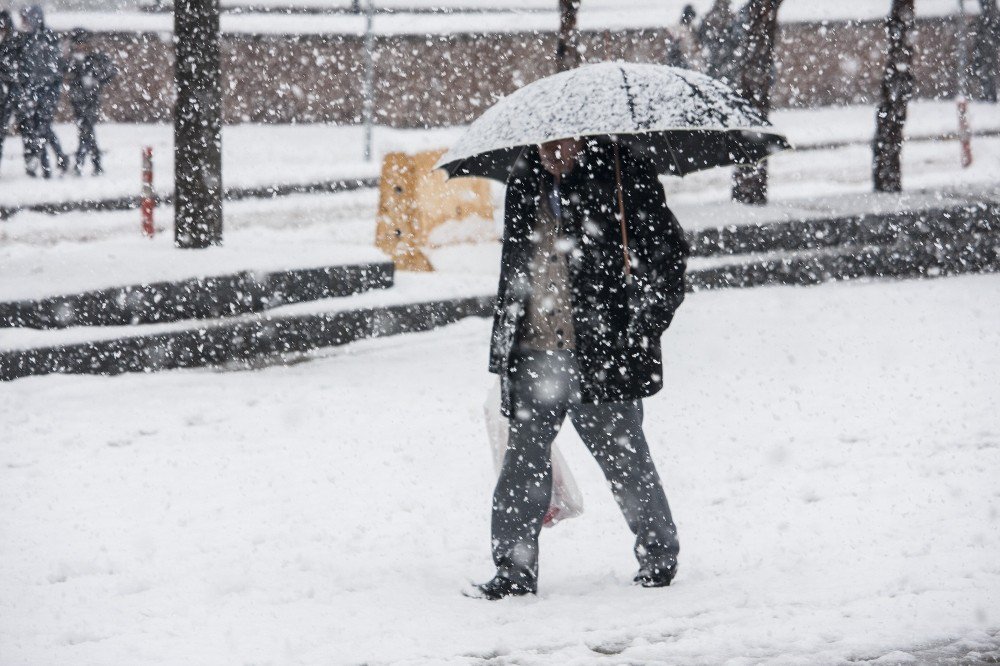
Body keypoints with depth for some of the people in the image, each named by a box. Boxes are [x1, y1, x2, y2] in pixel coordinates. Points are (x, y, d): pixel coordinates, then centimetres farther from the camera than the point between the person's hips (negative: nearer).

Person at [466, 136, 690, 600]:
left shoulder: (622, 177, -6)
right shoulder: (524, 184, 11)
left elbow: (668, 251, -2)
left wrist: (644, 326, -8)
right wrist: (504, 345, 21)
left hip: (603, 353, -5)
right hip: (533, 352, 5)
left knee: (622, 455, 5)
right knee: (524, 457, 1)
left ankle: (658, 552, 24)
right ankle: (514, 569, 6)